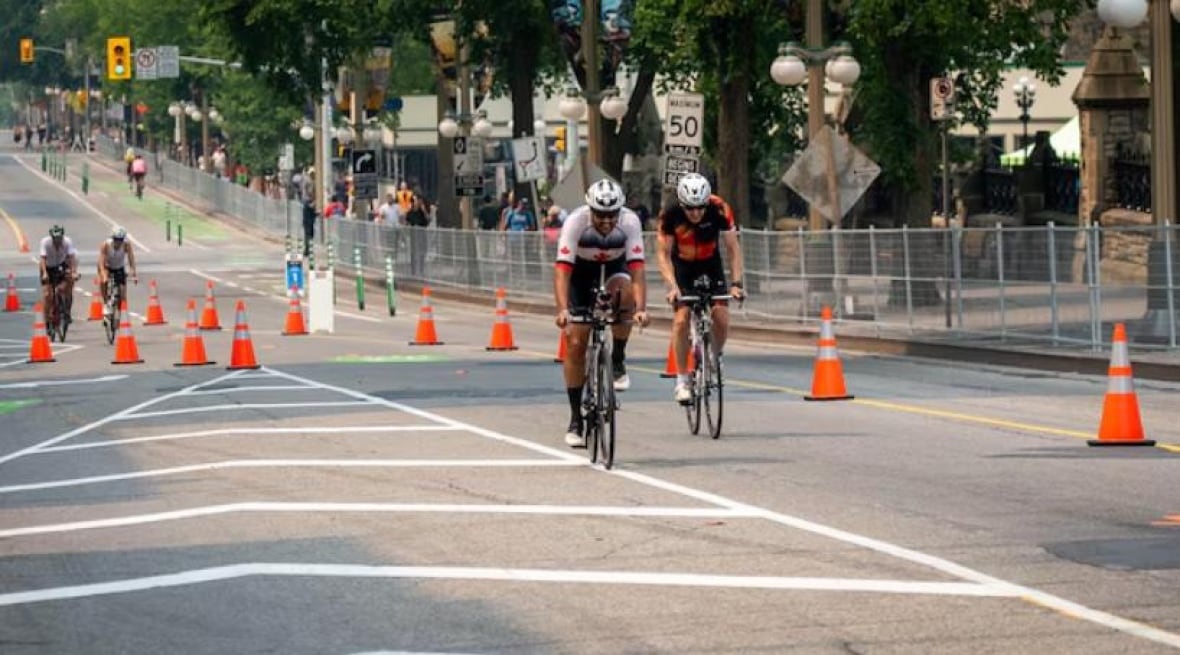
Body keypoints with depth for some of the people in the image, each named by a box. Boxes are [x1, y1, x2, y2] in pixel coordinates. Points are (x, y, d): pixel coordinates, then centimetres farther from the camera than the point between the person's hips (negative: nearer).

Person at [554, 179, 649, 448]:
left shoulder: (630, 222, -28)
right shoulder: (576, 221, -31)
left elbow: (636, 268, -34)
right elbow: (562, 269, -37)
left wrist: (641, 309, -47)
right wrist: (562, 310, -50)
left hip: (614, 268, 1)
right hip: (581, 272, -1)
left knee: (623, 291, -35)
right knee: (575, 344, -8)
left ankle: (618, 362, -14)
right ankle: (576, 420, 2)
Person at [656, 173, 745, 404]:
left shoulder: (719, 210, -25)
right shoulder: (670, 215, -26)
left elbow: (733, 247, -18)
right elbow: (664, 253, -21)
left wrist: (736, 282, -27)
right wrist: (672, 286, -33)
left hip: (710, 264, 1)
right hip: (682, 266, -1)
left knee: (721, 316, -15)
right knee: (682, 318, -17)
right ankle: (682, 379, -10)